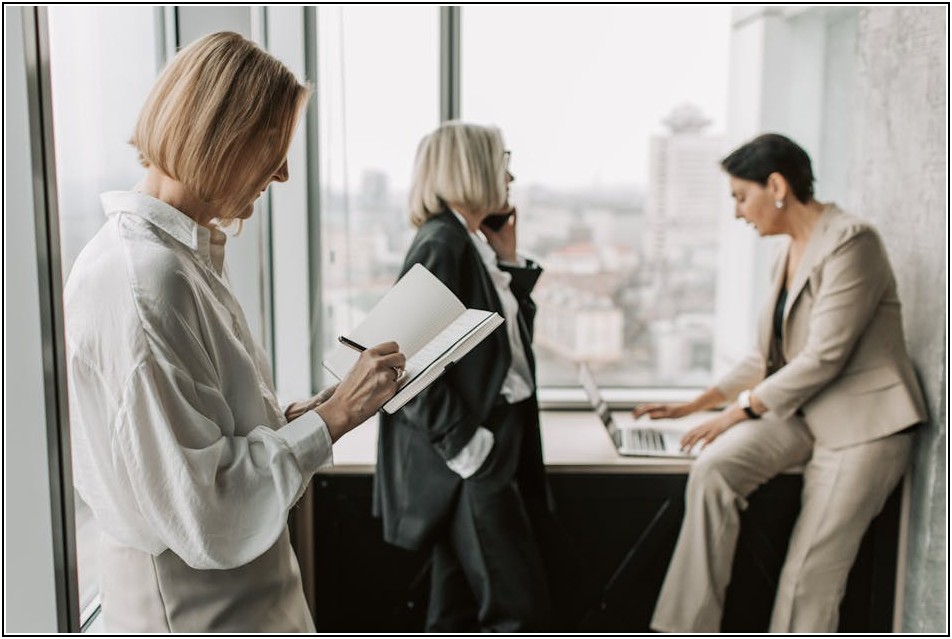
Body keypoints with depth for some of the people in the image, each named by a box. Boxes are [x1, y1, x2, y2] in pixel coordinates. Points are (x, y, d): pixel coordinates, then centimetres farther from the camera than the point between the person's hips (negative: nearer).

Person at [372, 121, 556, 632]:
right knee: (519, 607, -4)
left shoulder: (473, 243, 12)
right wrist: (464, 444, -21)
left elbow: (507, 333, 19)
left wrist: (508, 259, 11)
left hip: (492, 443, 9)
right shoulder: (440, 244, -15)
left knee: (458, 610, 17)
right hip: (468, 456, -9)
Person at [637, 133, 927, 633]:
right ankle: (688, 631, -13)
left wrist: (742, 409, -12)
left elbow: (824, 357, -20)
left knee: (811, 579, -5)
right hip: (802, 411, 7)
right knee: (713, 469, -18)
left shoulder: (850, 242, -15)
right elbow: (769, 357, 17)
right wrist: (694, 406, 15)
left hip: (861, 424, -7)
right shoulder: (790, 253, 11)